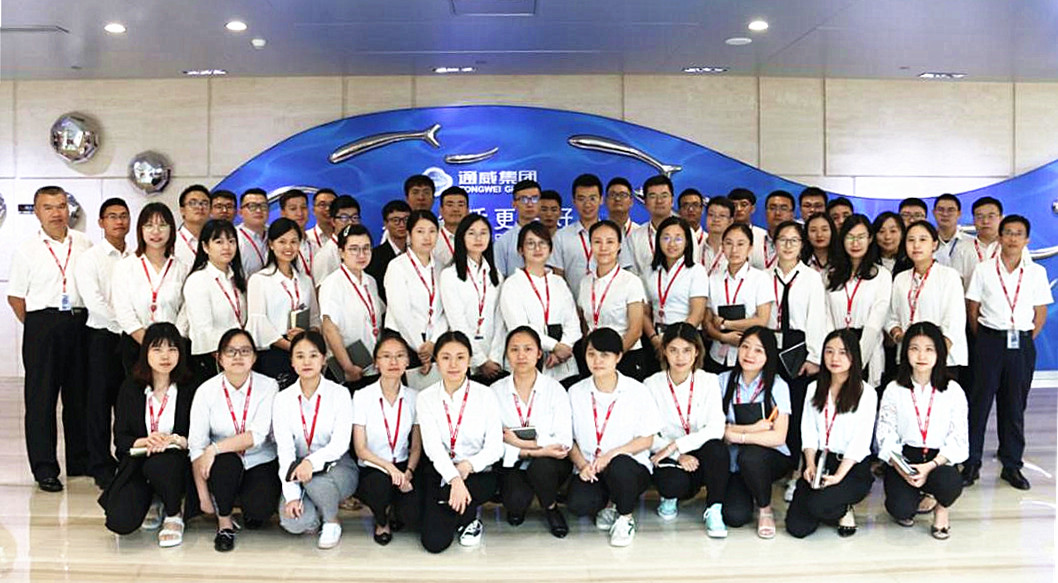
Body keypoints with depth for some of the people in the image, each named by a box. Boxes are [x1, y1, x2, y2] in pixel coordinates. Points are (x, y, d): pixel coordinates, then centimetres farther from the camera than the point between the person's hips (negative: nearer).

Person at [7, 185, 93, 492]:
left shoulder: (84, 244, 7)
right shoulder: (27, 249, 0)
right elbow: (15, 297, 3)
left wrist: (83, 321, 7)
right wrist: (38, 328, -1)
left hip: (80, 323, 3)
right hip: (42, 325, -3)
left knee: (79, 394, 10)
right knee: (41, 397, 0)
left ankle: (81, 461, 21)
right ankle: (44, 468, 6)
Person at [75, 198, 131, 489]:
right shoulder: (90, 258, -2)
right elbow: (94, 302, -12)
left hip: (132, 336, 3)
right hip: (103, 335, -3)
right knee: (99, 400, 1)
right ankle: (101, 467, 10)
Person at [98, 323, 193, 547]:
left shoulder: (189, 389, 0)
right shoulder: (131, 388, 6)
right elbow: (120, 439, 2)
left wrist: (176, 440, -22)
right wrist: (145, 441, -18)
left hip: (176, 463, -2)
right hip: (136, 464, 2)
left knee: (158, 464, -39)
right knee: (120, 521, -25)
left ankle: (174, 514, -5)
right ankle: (153, 502, 15)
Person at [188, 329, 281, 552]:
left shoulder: (268, 387, -9)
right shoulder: (206, 391, -7)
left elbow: (258, 435, -20)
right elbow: (196, 445, -10)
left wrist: (215, 448, -29)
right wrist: (203, 496, -14)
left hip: (261, 463, 0)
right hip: (223, 467, 1)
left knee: (260, 510, -27)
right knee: (227, 461, -34)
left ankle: (250, 508, 13)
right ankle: (224, 523, -8)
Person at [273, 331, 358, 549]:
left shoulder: (339, 394, -4)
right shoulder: (282, 399, 1)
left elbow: (341, 443, -14)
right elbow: (284, 449, -8)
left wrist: (312, 462, -35)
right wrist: (291, 494, -20)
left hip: (337, 467, -2)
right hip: (298, 469, 2)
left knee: (313, 478, -36)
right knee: (293, 522, -26)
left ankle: (332, 521, -5)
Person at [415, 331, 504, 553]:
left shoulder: (485, 395, -3)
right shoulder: (426, 398, -1)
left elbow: (495, 447, -5)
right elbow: (432, 446, -14)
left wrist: (468, 466, -24)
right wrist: (453, 478, -31)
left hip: (478, 474, -1)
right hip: (440, 472, 1)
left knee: (447, 495, -34)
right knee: (434, 542, -16)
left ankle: (468, 520, 2)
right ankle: (468, 517, 17)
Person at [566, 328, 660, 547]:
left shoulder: (636, 391, -3)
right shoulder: (576, 393, 4)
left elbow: (646, 439, -2)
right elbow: (569, 439, 5)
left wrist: (611, 455, -16)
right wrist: (582, 464, -15)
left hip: (631, 465, -1)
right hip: (589, 470, 2)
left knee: (619, 466, -38)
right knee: (577, 504, -30)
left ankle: (626, 517, -6)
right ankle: (609, 503, 8)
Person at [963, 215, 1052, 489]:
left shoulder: (1036, 272, 4)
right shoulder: (983, 270, 1)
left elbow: (1041, 312, 7)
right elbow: (973, 310, 3)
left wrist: (1026, 341, 1)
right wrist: (983, 340, 0)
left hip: (1022, 344, 1)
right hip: (990, 341, -1)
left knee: (1014, 405, 7)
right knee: (979, 402, 0)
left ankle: (1011, 465, 18)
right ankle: (971, 463, 8)